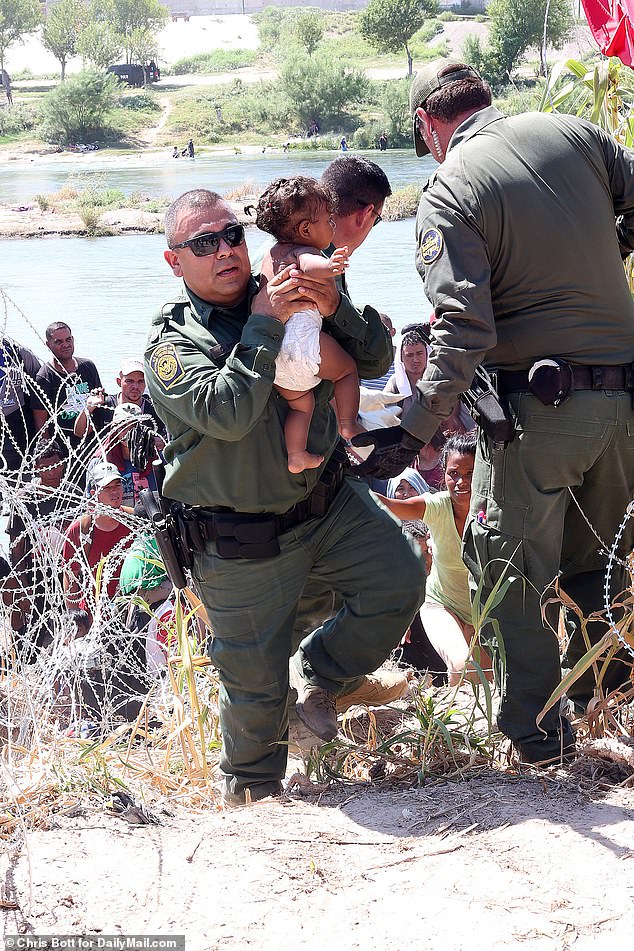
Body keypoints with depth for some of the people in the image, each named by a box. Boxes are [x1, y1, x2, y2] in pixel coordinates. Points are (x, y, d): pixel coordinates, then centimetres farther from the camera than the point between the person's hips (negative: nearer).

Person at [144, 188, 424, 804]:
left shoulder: (286, 300, 2)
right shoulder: (172, 343, -11)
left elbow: (374, 362, 1)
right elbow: (226, 413, -29)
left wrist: (335, 311, -17)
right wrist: (265, 326, -26)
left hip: (327, 502, 4)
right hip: (241, 542, -4)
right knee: (254, 683, 5)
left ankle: (317, 673, 20)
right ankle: (250, 789, 31)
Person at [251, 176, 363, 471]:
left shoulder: (271, 254, 26)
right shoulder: (302, 251, -2)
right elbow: (307, 263, -29)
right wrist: (328, 265, -45)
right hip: (301, 332, -8)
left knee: (300, 402, 20)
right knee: (346, 369, 14)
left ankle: (295, 455, 13)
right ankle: (348, 426, 6)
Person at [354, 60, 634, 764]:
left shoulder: (448, 192, -10)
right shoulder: (571, 133, 4)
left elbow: (462, 331, -18)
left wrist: (412, 431, -14)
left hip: (537, 402, -5)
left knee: (510, 570, 9)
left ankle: (536, 730, 14)